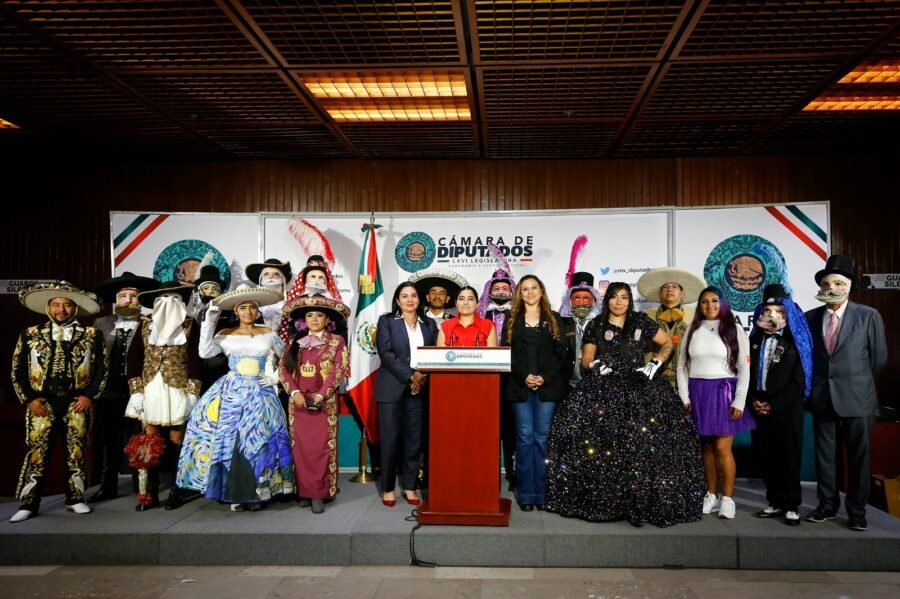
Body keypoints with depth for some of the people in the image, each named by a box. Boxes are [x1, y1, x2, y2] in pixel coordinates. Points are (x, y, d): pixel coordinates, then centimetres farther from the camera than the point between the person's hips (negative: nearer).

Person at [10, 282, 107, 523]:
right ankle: (28, 504, 9)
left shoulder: (91, 335, 5)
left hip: (77, 403, 0)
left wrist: (89, 396, -6)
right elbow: (18, 371, 7)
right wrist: (29, 399, -3)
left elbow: (102, 368, 4)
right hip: (42, 404, 0)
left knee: (76, 453, 4)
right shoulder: (30, 335, 8)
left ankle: (75, 498, 16)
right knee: (36, 453, -1)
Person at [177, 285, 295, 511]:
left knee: (258, 440, -3)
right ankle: (235, 494, 5)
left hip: (259, 393, 0)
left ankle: (256, 492, 6)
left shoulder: (268, 334, 6)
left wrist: (275, 377, 4)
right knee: (229, 439, -4)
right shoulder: (225, 335, 5)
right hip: (232, 393, 0)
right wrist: (209, 322, -10)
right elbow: (204, 352, -9)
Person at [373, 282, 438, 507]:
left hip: (420, 389, 3)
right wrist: (410, 375, -16)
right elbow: (386, 354, -9)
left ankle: (409, 486, 16)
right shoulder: (386, 321, 3)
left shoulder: (429, 324, 13)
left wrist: (423, 377, -10)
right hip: (392, 388, -3)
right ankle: (388, 488, 11)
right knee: (390, 439, -1)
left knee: (415, 439, 5)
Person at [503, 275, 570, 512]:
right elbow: (507, 352, 3)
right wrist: (524, 376, -11)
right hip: (520, 386, 0)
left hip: (548, 385, 0)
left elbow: (561, 352, 4)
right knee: (525, 437, 0)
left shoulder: (553, 318, 11)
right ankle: (525, 494, 6)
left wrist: (545, 378, -9)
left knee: (542, 437, 0)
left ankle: (541, 492, 7)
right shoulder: (512, 319, 11)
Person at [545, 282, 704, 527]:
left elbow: (667, 343, 17)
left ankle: (641, 499, -10)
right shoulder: (596, 325, 11)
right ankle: (600, 496, -13)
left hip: (637, 385, 0)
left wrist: (655, 363, 3)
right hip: (604, 387, 0)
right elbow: (585, 359, 12)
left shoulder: (641, 321, 11)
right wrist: (594, 364, -9)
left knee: (647, 435, -21)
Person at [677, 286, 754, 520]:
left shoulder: (734, 330, 1)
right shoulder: (692, 330, 8)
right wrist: (684, 397, 0)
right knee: (706, 447, 7)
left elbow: (744, 368, -1)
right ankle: (712, 495, 17)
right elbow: (682, 365, 8)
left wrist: (739, 401, -8)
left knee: (722, 448, -6)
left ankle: (727, 499, 5)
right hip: (697, 393, 3)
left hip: (724, 392, -3)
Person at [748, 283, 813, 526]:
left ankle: (792, 506, 14)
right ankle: (775, 503, 21)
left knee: (789, 459, 3)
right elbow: (747, 373, 8)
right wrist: (753, 400, -5)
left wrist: (774, 405, -12)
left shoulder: (795, 341, -4)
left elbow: (799, 381, -9)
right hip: (760, 409, 4)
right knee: (767, 458, 9)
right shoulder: (755, 339, 8)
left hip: (787, 410, -4)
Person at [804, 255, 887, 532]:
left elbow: (879, 357, 3)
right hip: (822, 398, 2)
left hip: (857, 399, -2)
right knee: (824, 455, 10)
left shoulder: (869, 316, -3)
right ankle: (827, 505, 22)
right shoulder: (810, 317, 3)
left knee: (858, 457, 7)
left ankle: (857, 511, 19)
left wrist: (858, 383, 10)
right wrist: (813, 387, 8)